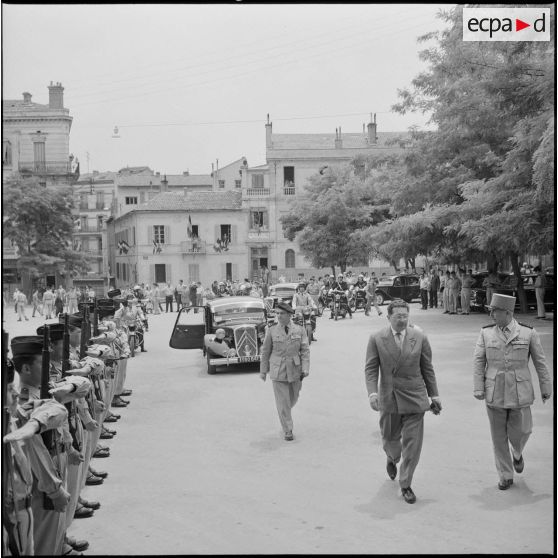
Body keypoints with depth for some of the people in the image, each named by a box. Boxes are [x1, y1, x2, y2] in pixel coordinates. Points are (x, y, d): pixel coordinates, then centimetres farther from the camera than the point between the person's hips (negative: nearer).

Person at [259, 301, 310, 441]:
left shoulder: (300, 330, -1)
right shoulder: (271, 331, -2)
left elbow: (305, 350, -2)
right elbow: (265, 351, 4)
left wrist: (305, 369, -11)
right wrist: (263, 370, 6)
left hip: (295, 370, 2)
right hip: (278, 371, -2)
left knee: (293, 398, 16)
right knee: (282, 401, -3)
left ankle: (284, 414, 48)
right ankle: (288, 431, 7)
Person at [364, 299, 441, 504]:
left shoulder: (419, 337, -1)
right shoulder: (377, 339, -3)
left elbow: (427, 368, 5)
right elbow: (371, 368, -5)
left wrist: (434, 395, 5)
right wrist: (372, 392, -19)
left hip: (414, 397, 0)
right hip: (388, 398, 0)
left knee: (412, 443, -1)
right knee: (390, 438, 15)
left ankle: (406, 485, 15)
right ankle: (393, 459, 51)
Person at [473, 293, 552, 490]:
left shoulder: (528, 333, -3)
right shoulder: (486, 332, -1)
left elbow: (540, 362, 3)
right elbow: (478, 361, 0)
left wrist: (547, 389, 5)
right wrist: (478, 388, -6)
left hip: (519, 392, -1)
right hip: (494, 392, 1)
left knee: (520, 431, 1)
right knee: (498, 436, 6)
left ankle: (517, 453, 37)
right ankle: (506, 476, 21)